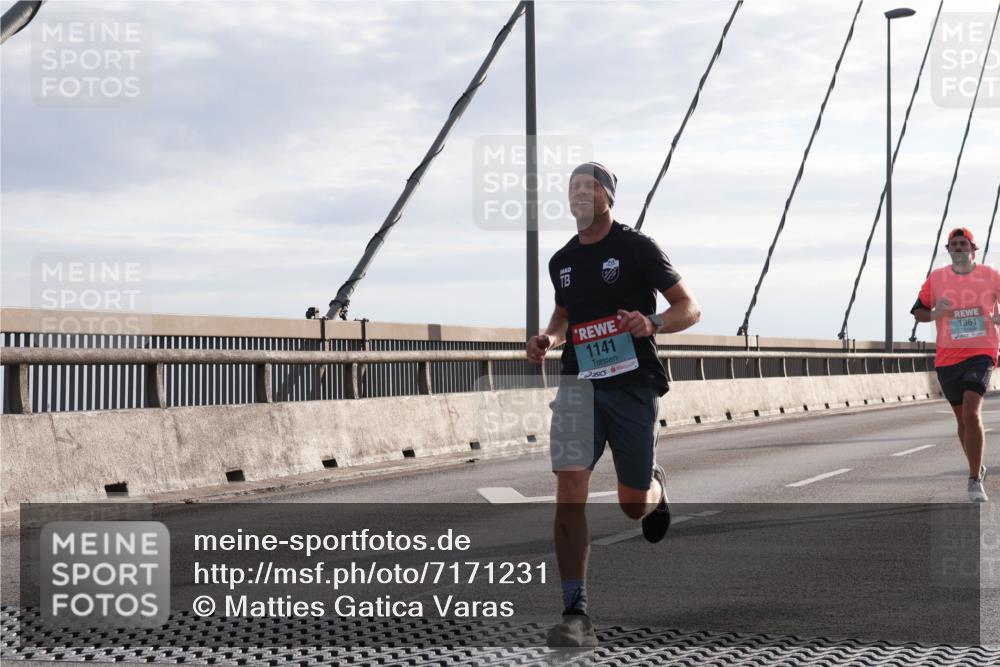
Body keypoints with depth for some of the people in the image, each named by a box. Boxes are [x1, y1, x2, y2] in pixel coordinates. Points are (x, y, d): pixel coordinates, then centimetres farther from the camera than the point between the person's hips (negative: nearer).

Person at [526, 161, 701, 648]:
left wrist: (653, 324, -22)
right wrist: (548, 339, 8)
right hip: (578, 384, 3)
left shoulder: (637, 247, -3)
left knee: (634, 507, 6)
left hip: (633, 384, -3)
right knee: (570, 486, -17)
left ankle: (656, 489, 47)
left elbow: (689, 309, -2)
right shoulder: (562, 261, 11)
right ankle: (575, 614, -17)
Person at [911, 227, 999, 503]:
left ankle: (975, 481, -14)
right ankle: (977, 468, 35)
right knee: (962, 419, 12)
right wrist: (935, 313, -11)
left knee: (971, 413, -20)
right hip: (947, 358, 3)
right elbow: (919, 312, 11)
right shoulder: (936, 278, 5)